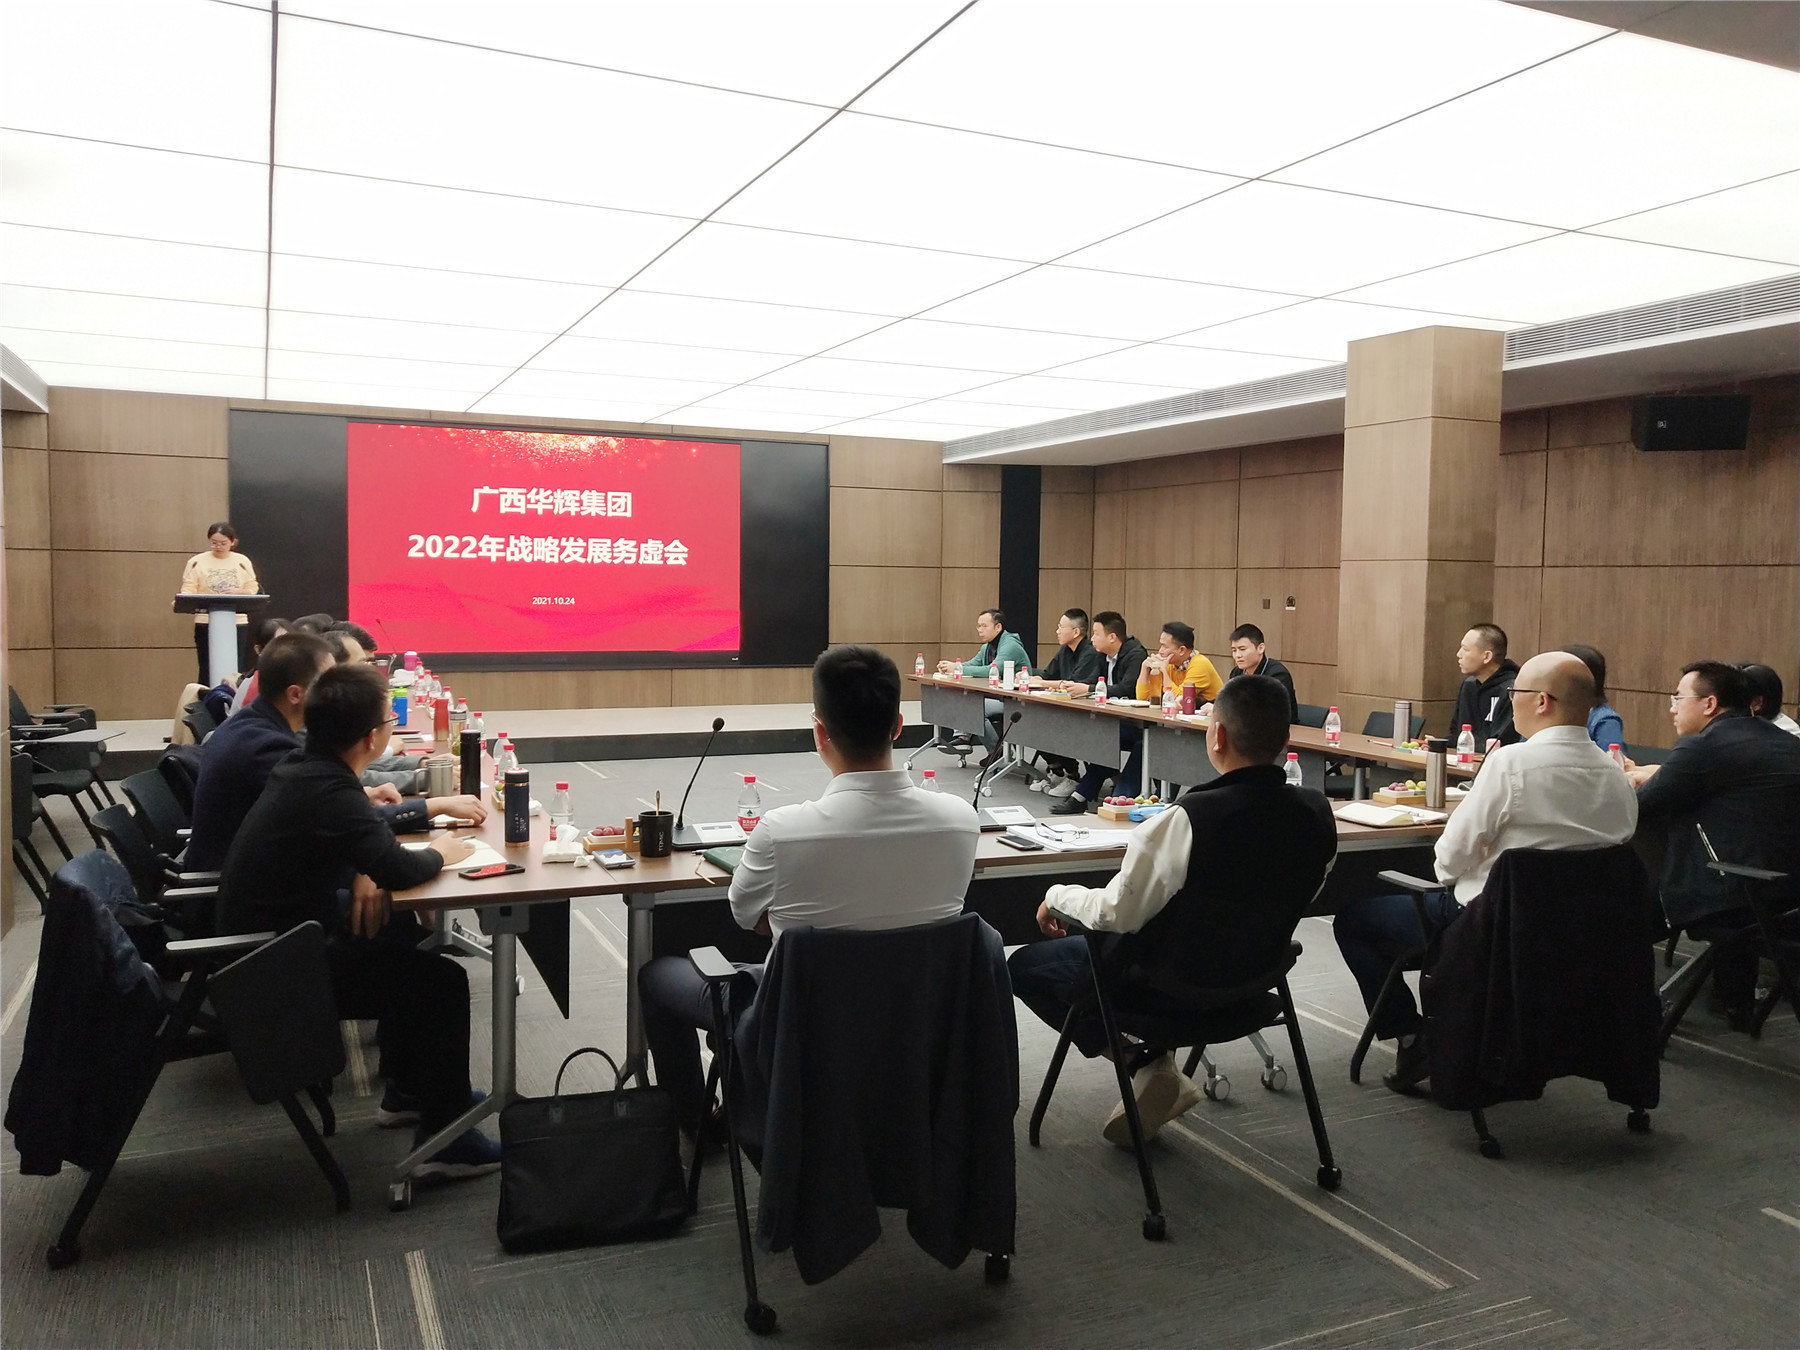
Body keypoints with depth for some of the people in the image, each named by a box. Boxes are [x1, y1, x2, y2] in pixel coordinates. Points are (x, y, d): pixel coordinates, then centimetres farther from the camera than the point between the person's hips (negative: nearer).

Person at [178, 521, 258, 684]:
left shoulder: (242, 562, 7)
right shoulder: (197, 562, 2)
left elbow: (252, 590, 8)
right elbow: (188, 591, -2)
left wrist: (238, 592, -13)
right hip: (206, 622, -1)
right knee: (207, 671, 1)